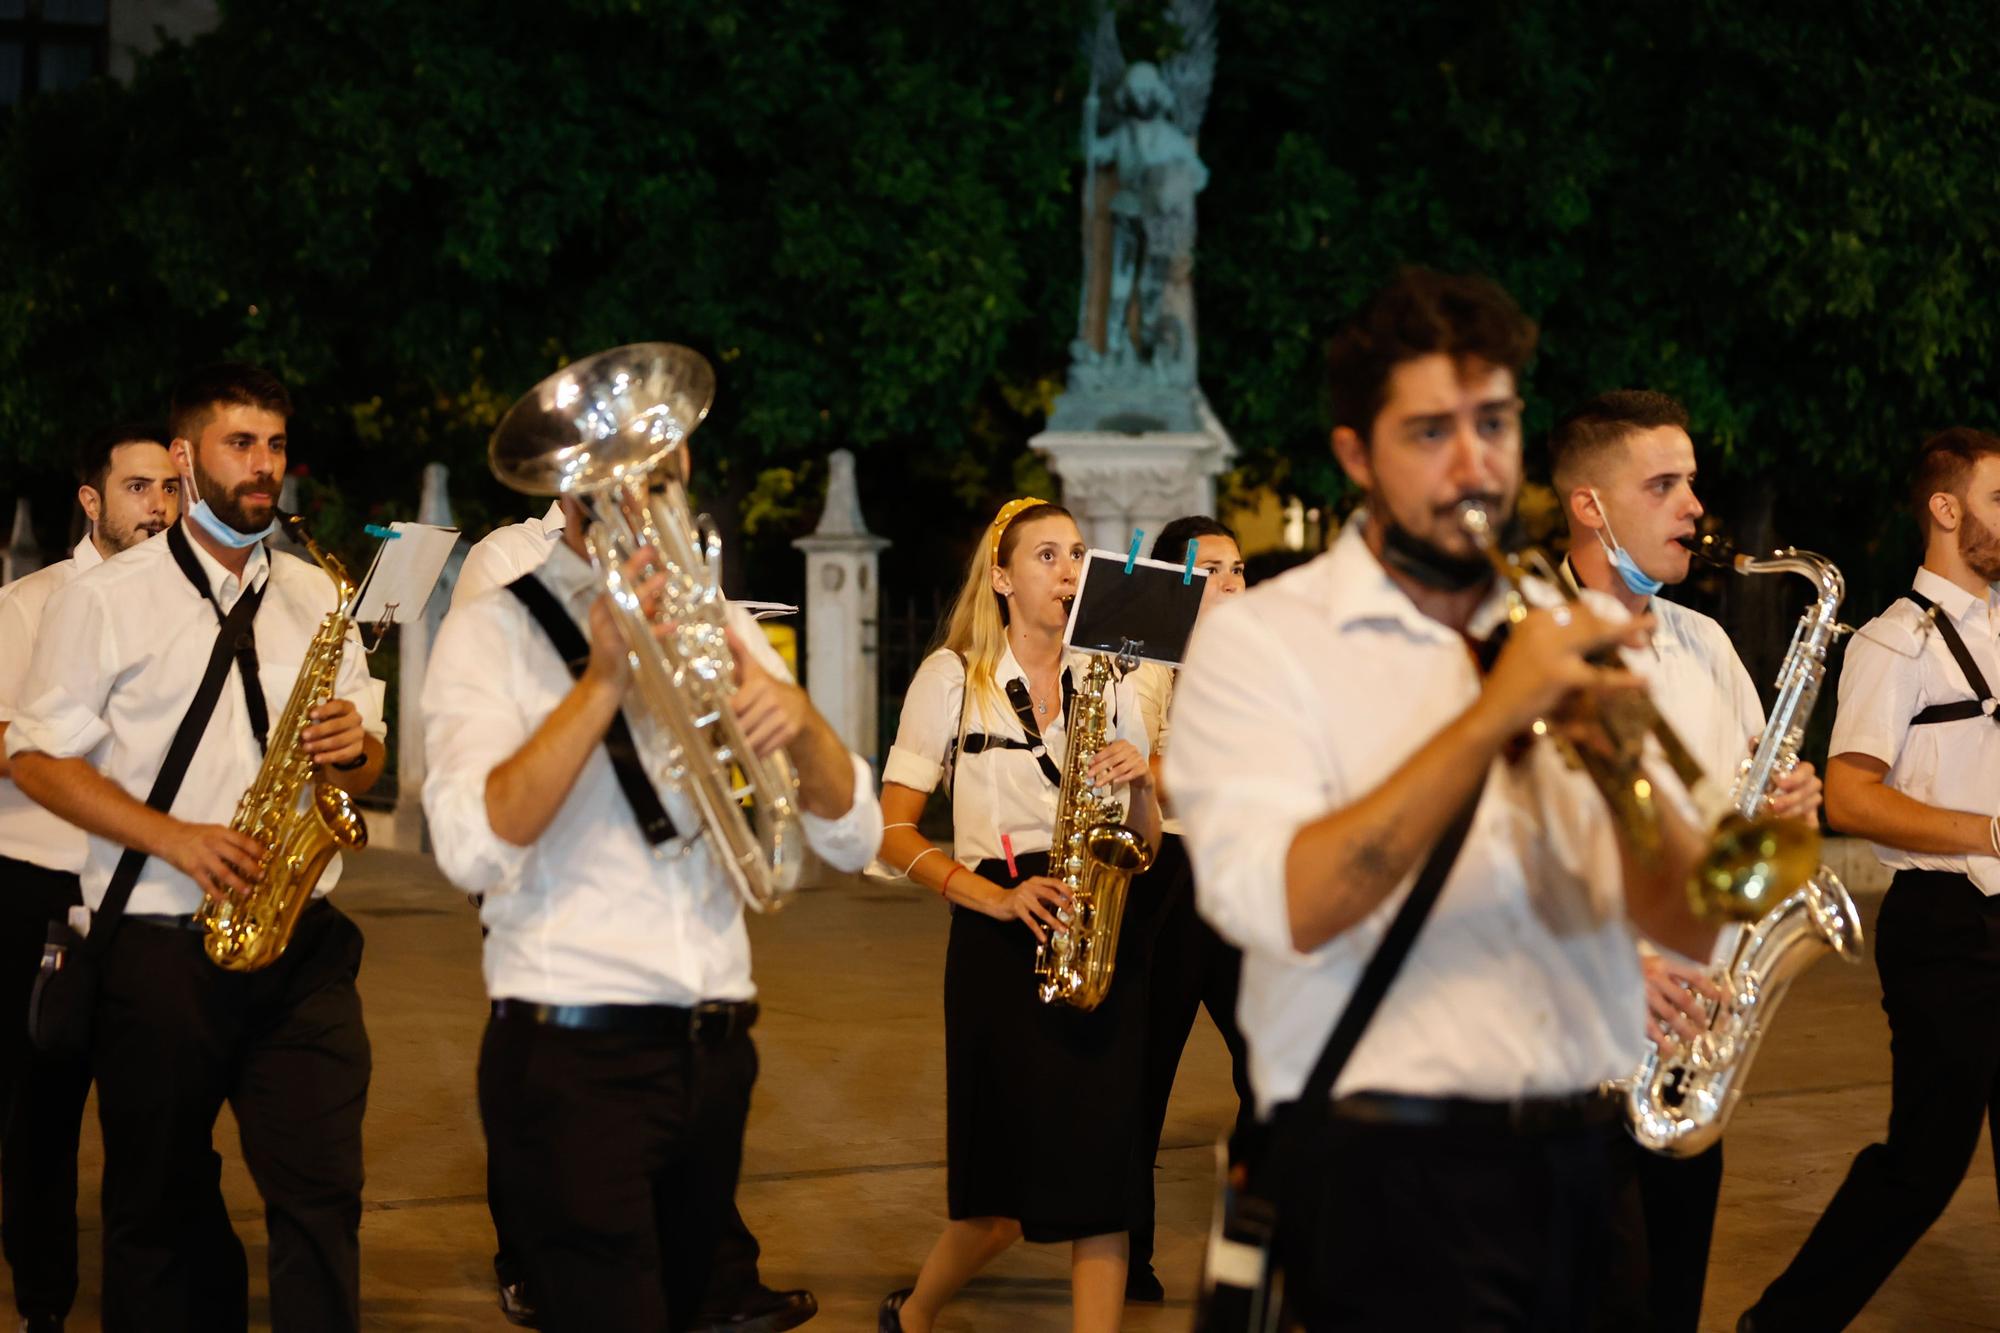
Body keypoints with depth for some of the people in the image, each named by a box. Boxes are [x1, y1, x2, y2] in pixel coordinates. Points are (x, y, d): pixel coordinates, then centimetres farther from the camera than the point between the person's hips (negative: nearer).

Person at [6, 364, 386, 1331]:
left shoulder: (317, 596, 14)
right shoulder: (106, 598, 0)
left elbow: (365, 766, 18)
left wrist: (353, 747, -7)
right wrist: (174, 838, -15)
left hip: (301, 941, 3)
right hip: (159, 950, -3)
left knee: (321, 1198, -5)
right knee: (162, 1207, 8)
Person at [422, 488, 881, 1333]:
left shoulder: (717, 626, 11)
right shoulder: (495, 628, -2)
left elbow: (851, 839, 5)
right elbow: (474, 848, -17)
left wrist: (800, 722, -15)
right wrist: (604, 682, -23)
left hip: (715, 1052, 5)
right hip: (570, 1051, -5)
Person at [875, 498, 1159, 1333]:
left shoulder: (1108, 679, 14)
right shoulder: (952, 676, 2)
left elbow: (1145, 840, 16)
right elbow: (894, 832, -2)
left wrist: (1138, 781, -6)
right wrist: (994, 895, -15)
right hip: (1001, 939, -4)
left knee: (1104, 1177, -4)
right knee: (1008, 1194, -3)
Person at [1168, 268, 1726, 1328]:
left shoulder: (1563, 633, 12)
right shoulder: (1258, 638, -1)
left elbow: (1691, 924, 5)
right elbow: (1283, 908, -19)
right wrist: (1492, 721, -20)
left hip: (1584, 1160, 5)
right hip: (1391, 1173, -5)